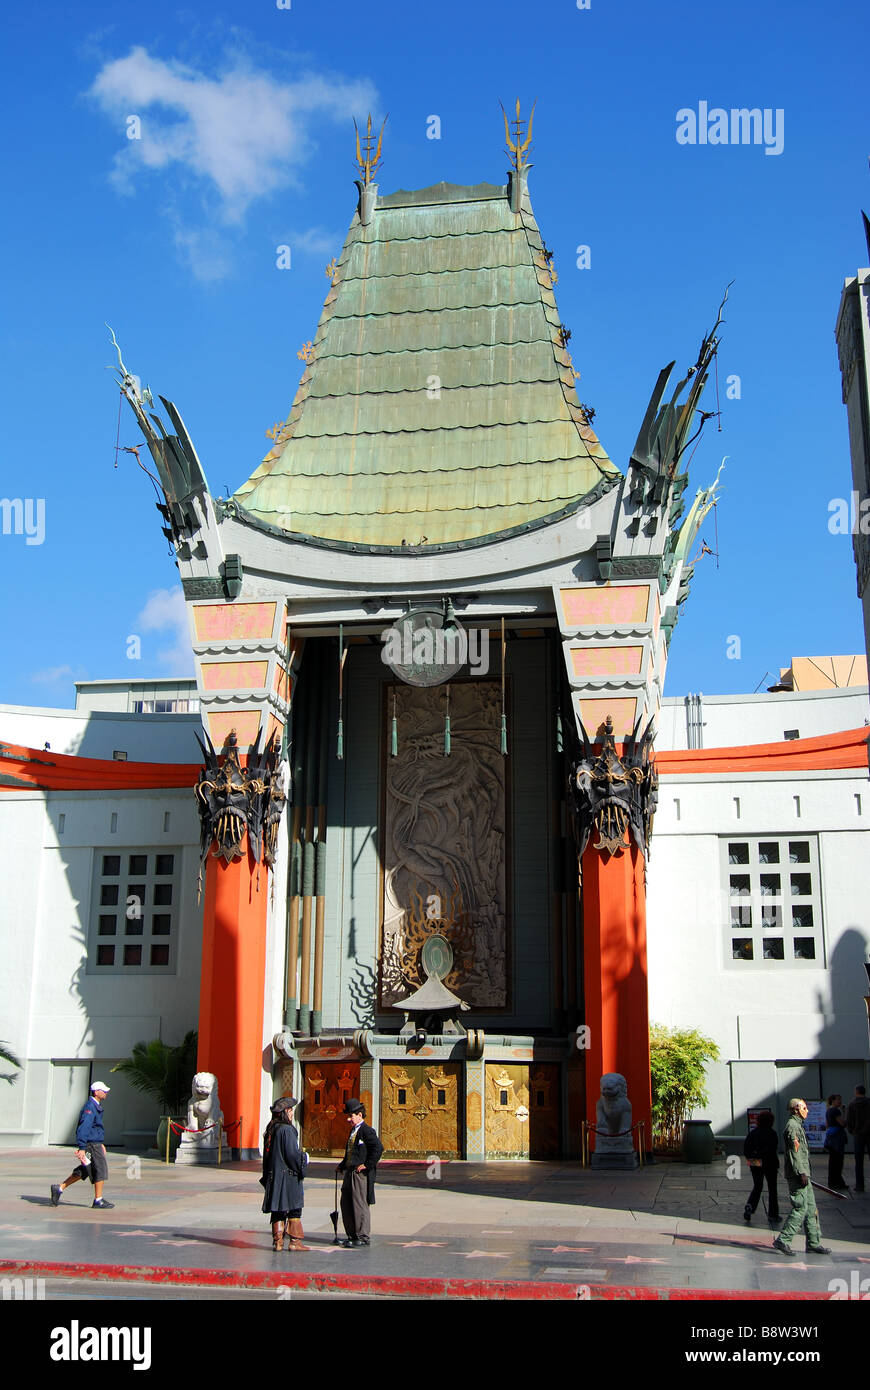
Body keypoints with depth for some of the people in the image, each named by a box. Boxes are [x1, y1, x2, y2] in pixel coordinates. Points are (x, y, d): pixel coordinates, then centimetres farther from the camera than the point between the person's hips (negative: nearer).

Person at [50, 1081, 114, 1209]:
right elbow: (84, 1127, -23)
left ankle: (59, 1188, 17)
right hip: (91, 1144, -10)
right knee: (101, 1169, -5)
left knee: (84, 1171, 14)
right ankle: (98, 1200, 2)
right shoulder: (90, 1106, -17)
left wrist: (101, 1143, 27)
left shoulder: (96, 1106, 16)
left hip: (95, 1143, 10)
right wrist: (82, 1148, -26)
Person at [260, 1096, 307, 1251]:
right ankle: (294, 1241, 2)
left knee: (278, 1211, 10)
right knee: (294, 1209, 1)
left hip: (273, 1177, 8)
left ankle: (278, 1241, 10)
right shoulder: (287, 1130, -16)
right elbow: (292, 1154, -19)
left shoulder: (270, 1129, 10)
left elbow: (267, 1154, 15)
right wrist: (304, 1158, 1)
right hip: (288, 1177, -8)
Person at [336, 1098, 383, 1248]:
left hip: (360, 1174, -10)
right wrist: (342, 1166, 18)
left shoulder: (367, 1131, -12)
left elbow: (378, 1148, -22)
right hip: (349, 1173, 10)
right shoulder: (353, 1131, 18)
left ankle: (364, 1237, 2)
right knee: (346, 1205, 12)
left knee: (360, 1205, -5)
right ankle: (352, 1236, 21)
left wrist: (367, 1165, -21)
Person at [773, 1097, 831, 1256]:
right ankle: (782, 1240, -8)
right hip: (797, 1175, -10)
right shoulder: (792, 1126, -13)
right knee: (800, 1208, -11)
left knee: (811, 1208, 11)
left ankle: (813, 1243, 15)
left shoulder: (798, 1126, 20)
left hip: (803, 1174, 10)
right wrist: (802, 1173, -23)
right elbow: (794, 1152, -20)